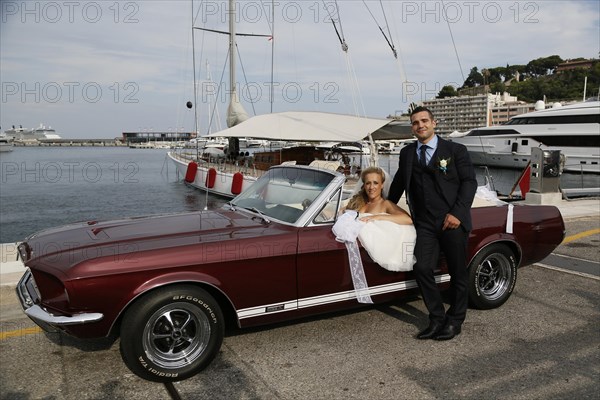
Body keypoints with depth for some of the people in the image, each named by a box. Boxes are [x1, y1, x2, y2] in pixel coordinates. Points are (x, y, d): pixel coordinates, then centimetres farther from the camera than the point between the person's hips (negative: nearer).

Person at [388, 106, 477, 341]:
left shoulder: (455, 150, 1)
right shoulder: (407, 153, 12)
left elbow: (469, 182, -4)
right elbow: (398, 183, 24)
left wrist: (457, 213, -14)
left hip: (453, 221, -2)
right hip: (425, 223, 3)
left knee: (458, 273, 7)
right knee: (422, 269, -7)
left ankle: (455, 321, 25)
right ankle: (436, 319, 11)